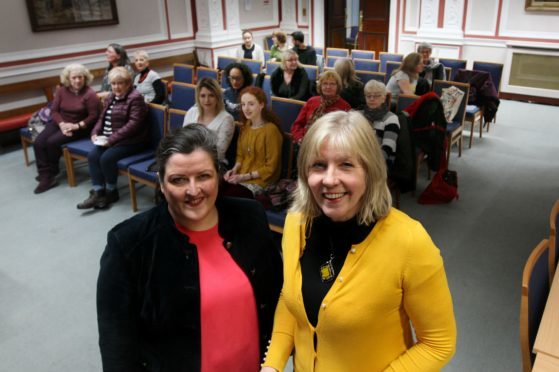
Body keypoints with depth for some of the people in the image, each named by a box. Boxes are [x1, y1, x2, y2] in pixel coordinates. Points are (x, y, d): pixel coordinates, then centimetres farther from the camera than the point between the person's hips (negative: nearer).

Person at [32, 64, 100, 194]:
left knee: (52, 142, -25)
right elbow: (54, 110, 3)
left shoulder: (90, 94, -11)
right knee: (38, 142, -16)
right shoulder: (62, 91, 3)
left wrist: (76, 126, -21)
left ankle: (52, 172, -2)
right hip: (60, 123, 6)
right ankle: (46, 177, -13)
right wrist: (62, 124, -15)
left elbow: (93, 116, -13)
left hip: (79, 127, -5)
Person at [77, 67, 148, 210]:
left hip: (130, 141, -8)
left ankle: (111, 191, -3)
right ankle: (98, 191, -13)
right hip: (108, 140, 8)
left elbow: (134, 123, -20)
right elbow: (102, 118, 21)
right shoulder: (111, 97, 16)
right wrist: (95, 132, 0)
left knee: (107, 158, -25)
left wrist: (112, 139, -23)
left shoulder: (135, 98, -11)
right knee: (92, 155, -15)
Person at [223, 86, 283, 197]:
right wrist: (235, 169, -3)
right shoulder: (245, 126, 8)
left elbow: (270, 168, -12)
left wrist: (244, 177, -17)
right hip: (240, 176, 6)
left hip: (260, 180, -6)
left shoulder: (271, 130, -15)